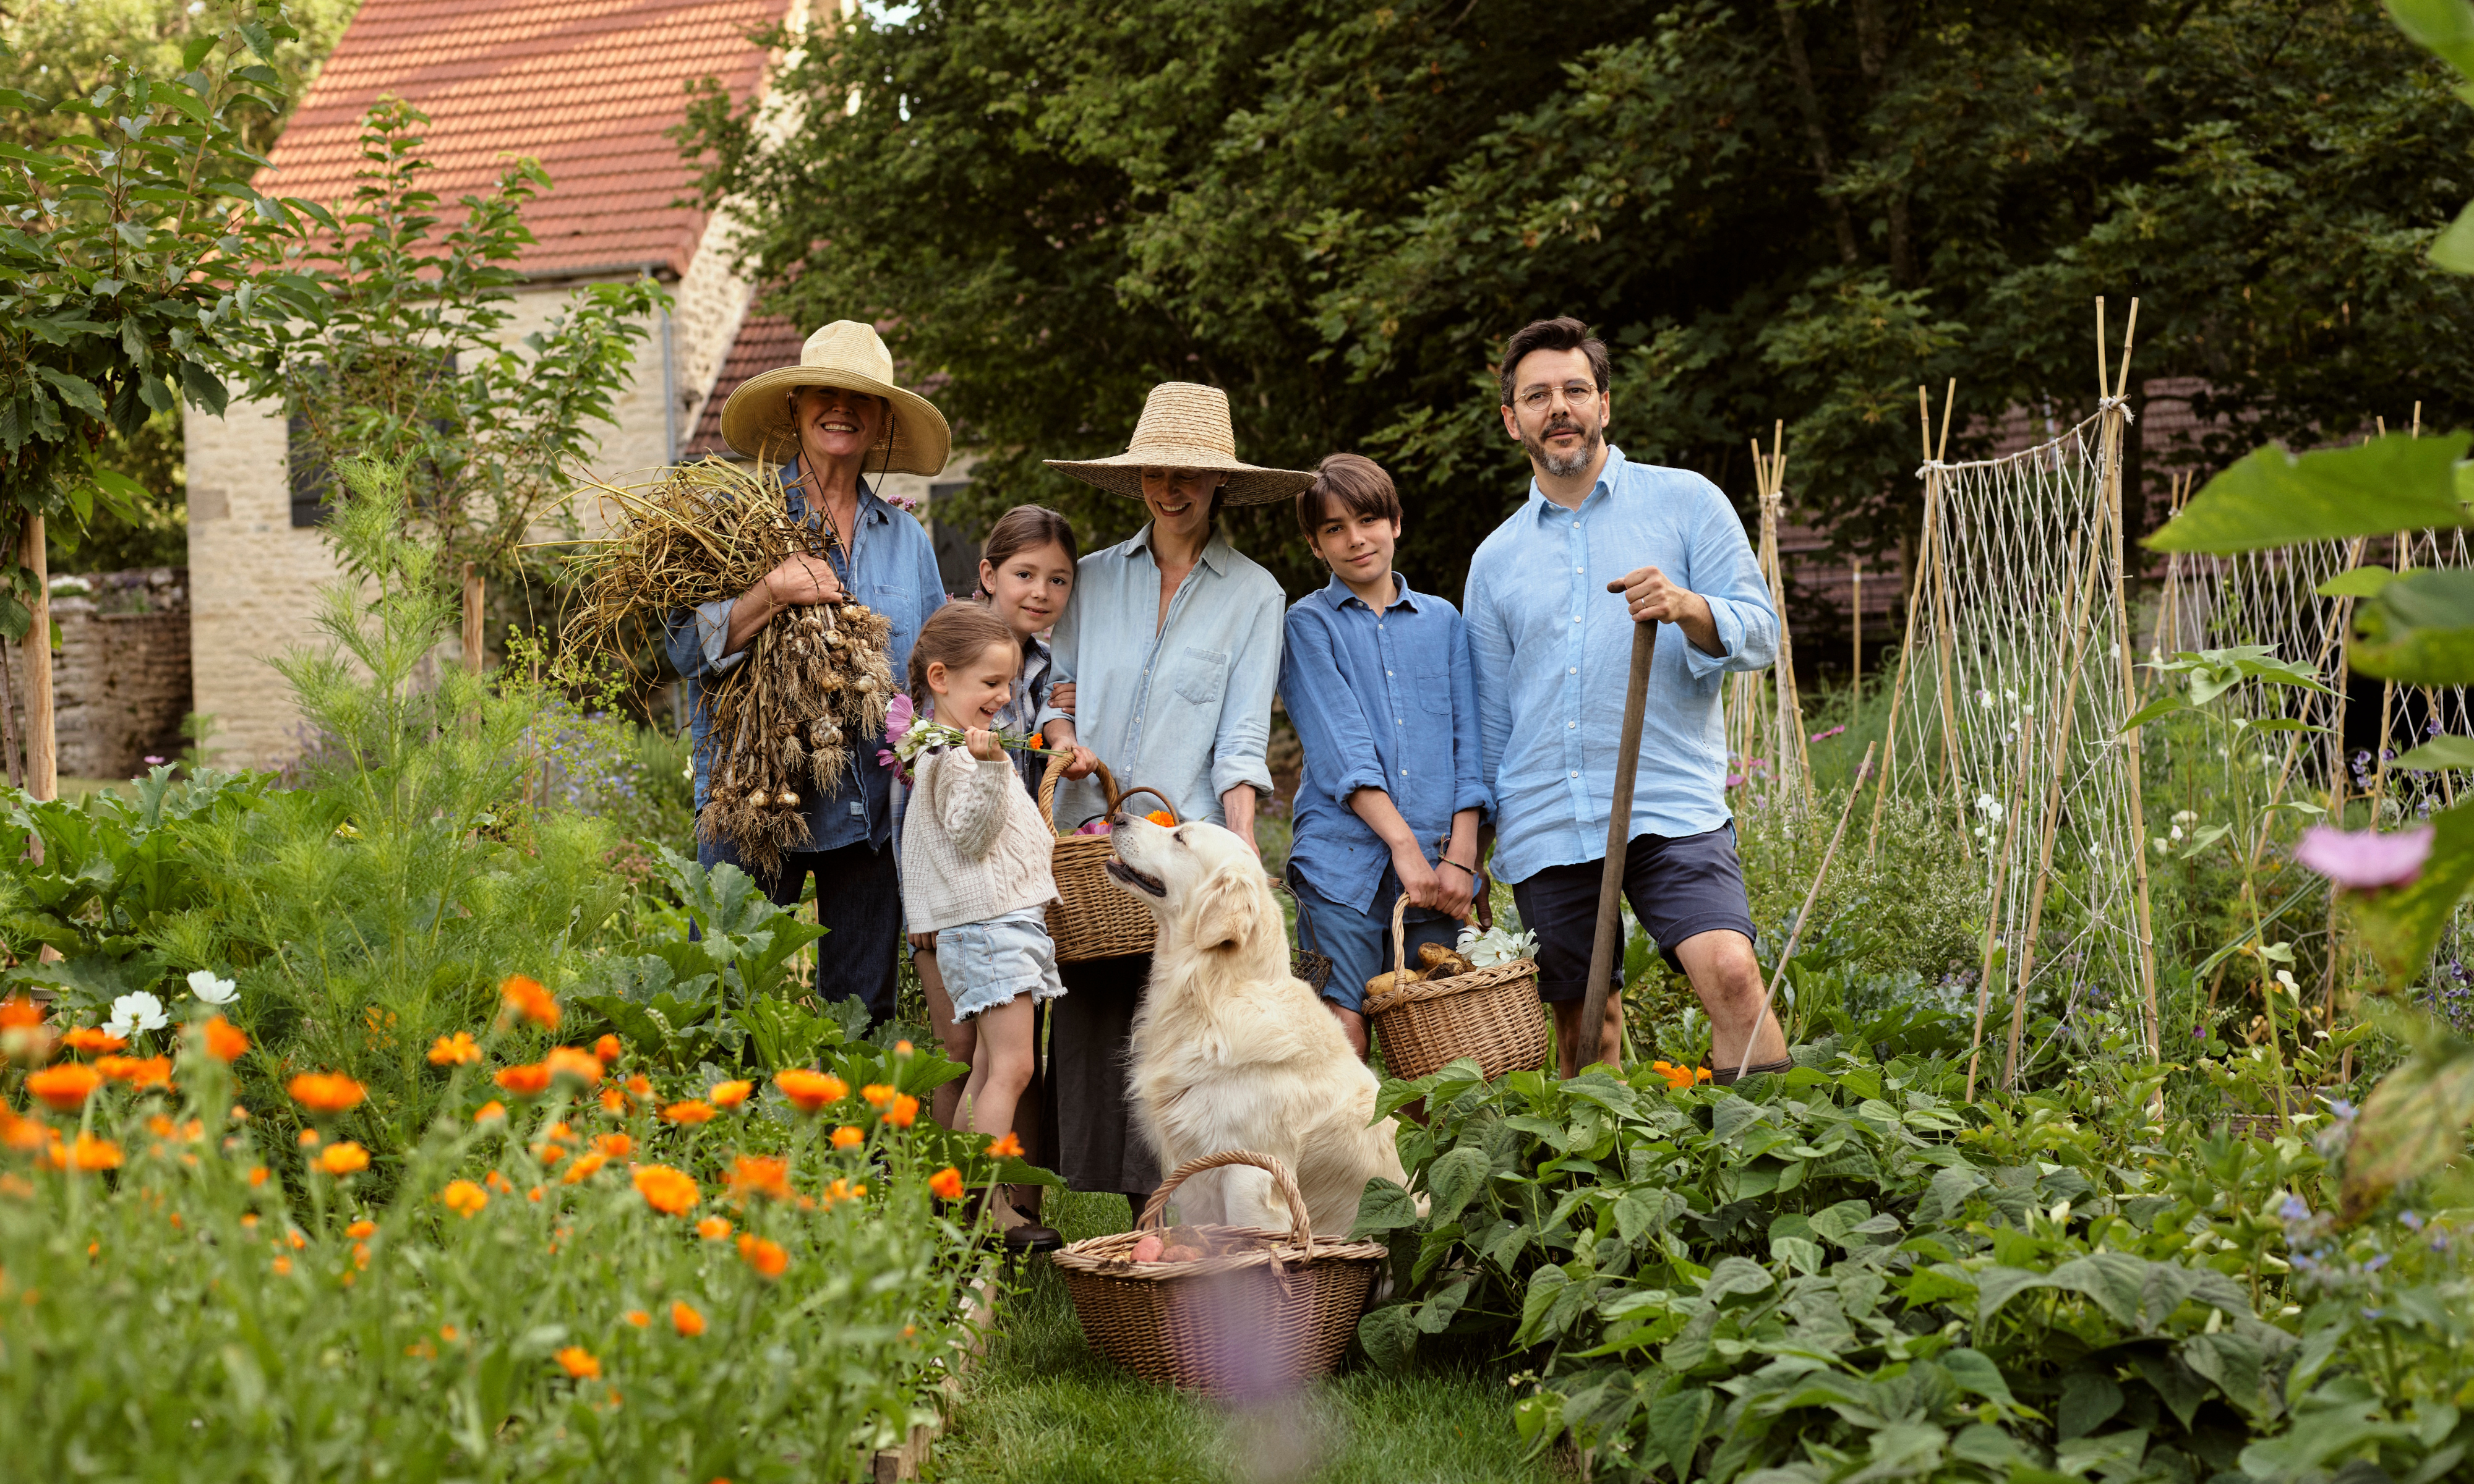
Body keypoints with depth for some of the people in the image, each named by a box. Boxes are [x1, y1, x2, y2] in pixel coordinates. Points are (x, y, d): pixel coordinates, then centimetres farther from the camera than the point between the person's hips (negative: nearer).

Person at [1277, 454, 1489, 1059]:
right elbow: (1341, 750, -6)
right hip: (1345, 859, -3)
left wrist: (1460, 857, -1)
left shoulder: (1443, 621, 16)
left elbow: (1467, 742, 11)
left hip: (1434, 866, 3)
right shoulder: (1310, 623, 5)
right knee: (1343, 1035, -10)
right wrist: (1403, 843, -15)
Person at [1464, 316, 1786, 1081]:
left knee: (1730, 971, -23)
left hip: (1671, 809, -3)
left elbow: (1758, 633, 1)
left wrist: (1687, 607, -21)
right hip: (1544, 829, 3)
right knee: (1583, 1035, 4)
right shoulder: (1495, 559, 16)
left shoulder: (1686, 502, 7)